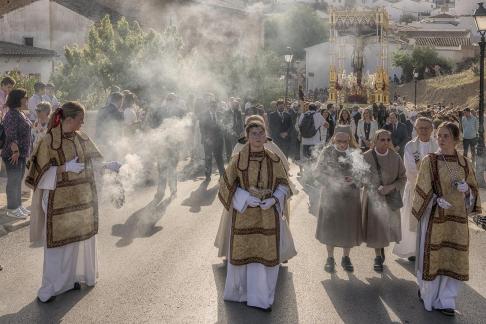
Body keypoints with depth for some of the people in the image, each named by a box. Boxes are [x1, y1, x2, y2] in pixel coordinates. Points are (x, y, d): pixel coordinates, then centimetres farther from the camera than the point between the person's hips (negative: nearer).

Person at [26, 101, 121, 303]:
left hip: (82, 199, 6)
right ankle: (50, 287, 13)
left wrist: (107, 166, -8)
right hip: (60, 201, -6)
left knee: (79, 238, 13)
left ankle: (71, 277, 31)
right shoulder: (49, 141, -14)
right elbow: (42, 172, -12)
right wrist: (66, 168, -23)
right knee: (59, 242, 0)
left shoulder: (81, 138, 4)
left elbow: (92, 160, 9)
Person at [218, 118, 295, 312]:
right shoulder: (238, 160, -5)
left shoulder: (274, 160, 0)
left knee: (266, 256, 5)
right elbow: (227, 185, 0)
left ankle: (260, 298, 19)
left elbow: (283, 185, 7)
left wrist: (273, 199, -12)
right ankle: (241, 292, 26)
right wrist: (246, 198, -13)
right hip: (244, 215, -1)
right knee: (243, 255, 6)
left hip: (268, 216, 2)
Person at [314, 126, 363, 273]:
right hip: (331, 195, -1)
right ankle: (330, 258, 22)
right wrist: (332, 182, -18)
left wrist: (353, 180, -18)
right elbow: (318, 172, -5)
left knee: (349, 226, 8)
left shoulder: (355, 153, -1)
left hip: (350, 196, 1)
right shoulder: (327, 152, -4)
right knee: (330, 226, 6)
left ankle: (346, 258, 26)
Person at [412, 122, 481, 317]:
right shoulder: (429, 161, -6)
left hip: (457, 219, 3)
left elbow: (474, 191, 10)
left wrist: (466, 189, -11)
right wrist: (437, 200, -22)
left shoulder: (465, 164, 3)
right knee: (432, 256, 6)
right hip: (434, 216, -3)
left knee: (453, 259, 7)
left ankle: (445, 300, 21)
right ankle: (428, 295, 28)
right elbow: (423, 189, -6)